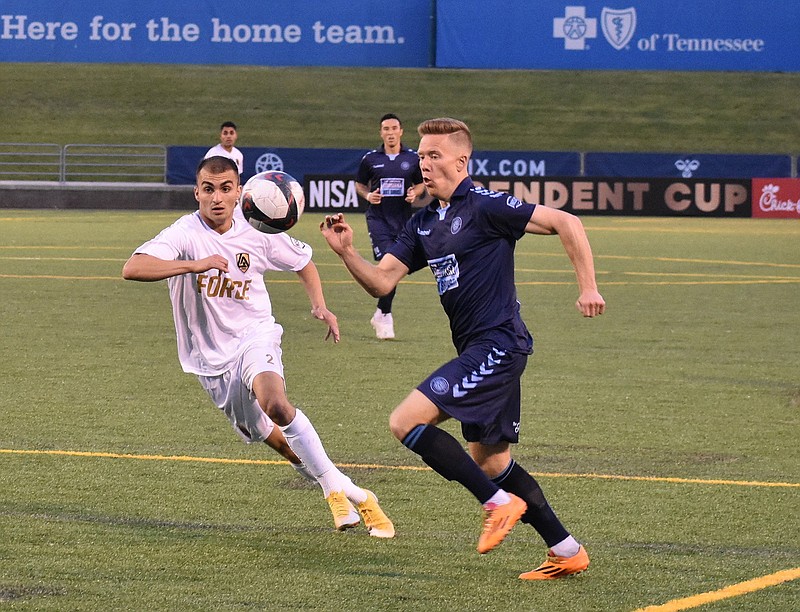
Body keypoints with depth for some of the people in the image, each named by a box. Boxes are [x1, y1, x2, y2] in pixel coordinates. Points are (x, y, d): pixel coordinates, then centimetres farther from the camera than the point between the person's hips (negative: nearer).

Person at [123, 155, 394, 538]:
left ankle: (340, 489, -25)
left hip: (255, 338, -1)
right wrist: (195, 265, -40)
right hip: (211, 359, 1)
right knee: (271, 438, 7)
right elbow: (132, 269, -32)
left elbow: (302, 261, 16)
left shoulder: (257, 235, -5)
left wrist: (319, 305, 1)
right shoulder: (186, 234, -15)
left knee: (274, 402, -32)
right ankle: (337, 493, 31)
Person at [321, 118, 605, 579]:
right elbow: (382, 282, 10)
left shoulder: (486, 207, -11)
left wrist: (588, 287, -17)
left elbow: (566, 223, -13)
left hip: (498, 345, -10)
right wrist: (346, 252, -7)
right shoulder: (424, 224, 14)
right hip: (478, 350, 10)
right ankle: (566, 552, 20)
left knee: (406, 422, -16)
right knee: (490, 460, 14)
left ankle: (500, 503, -9)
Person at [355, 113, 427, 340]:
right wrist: (368, 195, -7)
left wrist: (415, 193, -6)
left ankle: (382, 313, 24)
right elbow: (359, 184, 13)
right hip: (378, 217, -2)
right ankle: (385, 316, -6)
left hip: (404, 219, 2)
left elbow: (421, 184, 16)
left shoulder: (413, 158, 4)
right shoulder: (370, 159, 2)